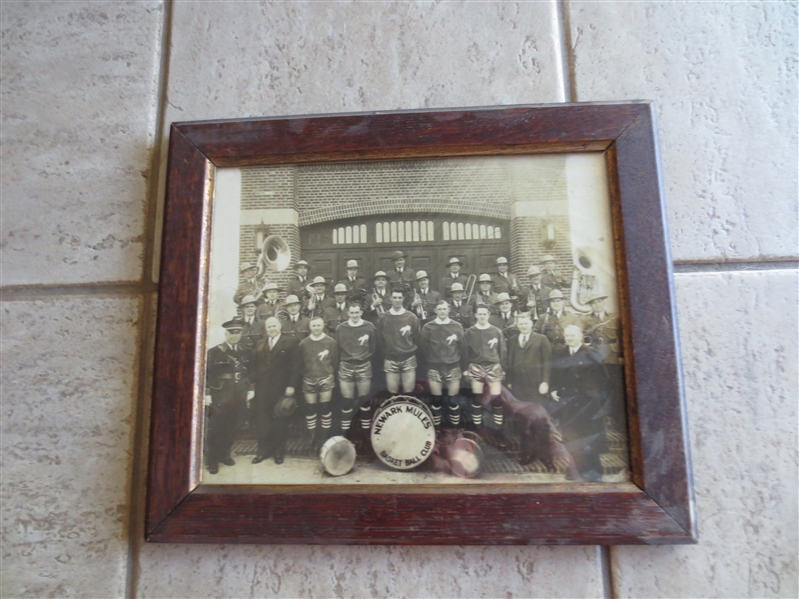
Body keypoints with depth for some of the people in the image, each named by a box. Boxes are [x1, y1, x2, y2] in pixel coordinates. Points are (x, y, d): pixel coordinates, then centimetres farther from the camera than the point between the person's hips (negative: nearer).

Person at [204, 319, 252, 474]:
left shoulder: (247, 352, 6)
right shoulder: (214, 351, -5)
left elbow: (251, 373, 10)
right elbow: (206, 374, -6)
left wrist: (250, 390, 6)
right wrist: (207, 394, -9)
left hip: (239, 397, 3)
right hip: (220, 396, -3)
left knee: (232, 428, 10)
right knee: (215, 428, 6)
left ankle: (224, 454, 29)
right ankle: (212, 459, 21)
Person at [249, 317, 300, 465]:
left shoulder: (291, 342, -2)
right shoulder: (260, 344, 14)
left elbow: (295, 366, -7)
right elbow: (255, 366, 11)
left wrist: (291, 385, -13)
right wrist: (252, 384, 3)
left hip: (281, 389, -4)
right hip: (262, 389, 4)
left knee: (280, 420, 6)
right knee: (261, 420, 3)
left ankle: (278, 451, 19)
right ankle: (263, 449, 17)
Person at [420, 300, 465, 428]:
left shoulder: (457, 326, 1)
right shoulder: (428, 327, -1)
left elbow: (461, 346, 8)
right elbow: (423, 346, 6)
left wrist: (455, 358, 9)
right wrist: (431, 360, 8)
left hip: (453, 366, 0)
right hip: (434, 367, 0)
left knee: (453, 399, 3)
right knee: (436, 399, 4)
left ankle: (455, 426, 17)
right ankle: (436, 427, 17)